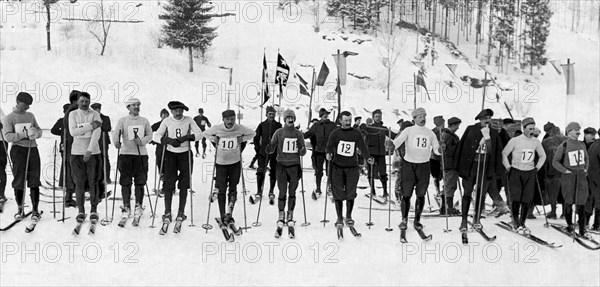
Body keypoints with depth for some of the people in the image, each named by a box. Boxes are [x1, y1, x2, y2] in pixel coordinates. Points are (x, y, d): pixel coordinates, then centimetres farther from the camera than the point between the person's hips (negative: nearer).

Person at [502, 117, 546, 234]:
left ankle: (522, 223, 13)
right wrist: (508, 167, -1)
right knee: (515, 198, -9)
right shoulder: (515, 141, -8)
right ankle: (516, 223, 4)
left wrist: (538, 167, 11)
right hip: (516, 172, -3)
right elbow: (504, 154, 2)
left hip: (530, 173, 3)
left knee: (527, 200, 0)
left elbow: (543, 155, 20)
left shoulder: (536, 142, 4)